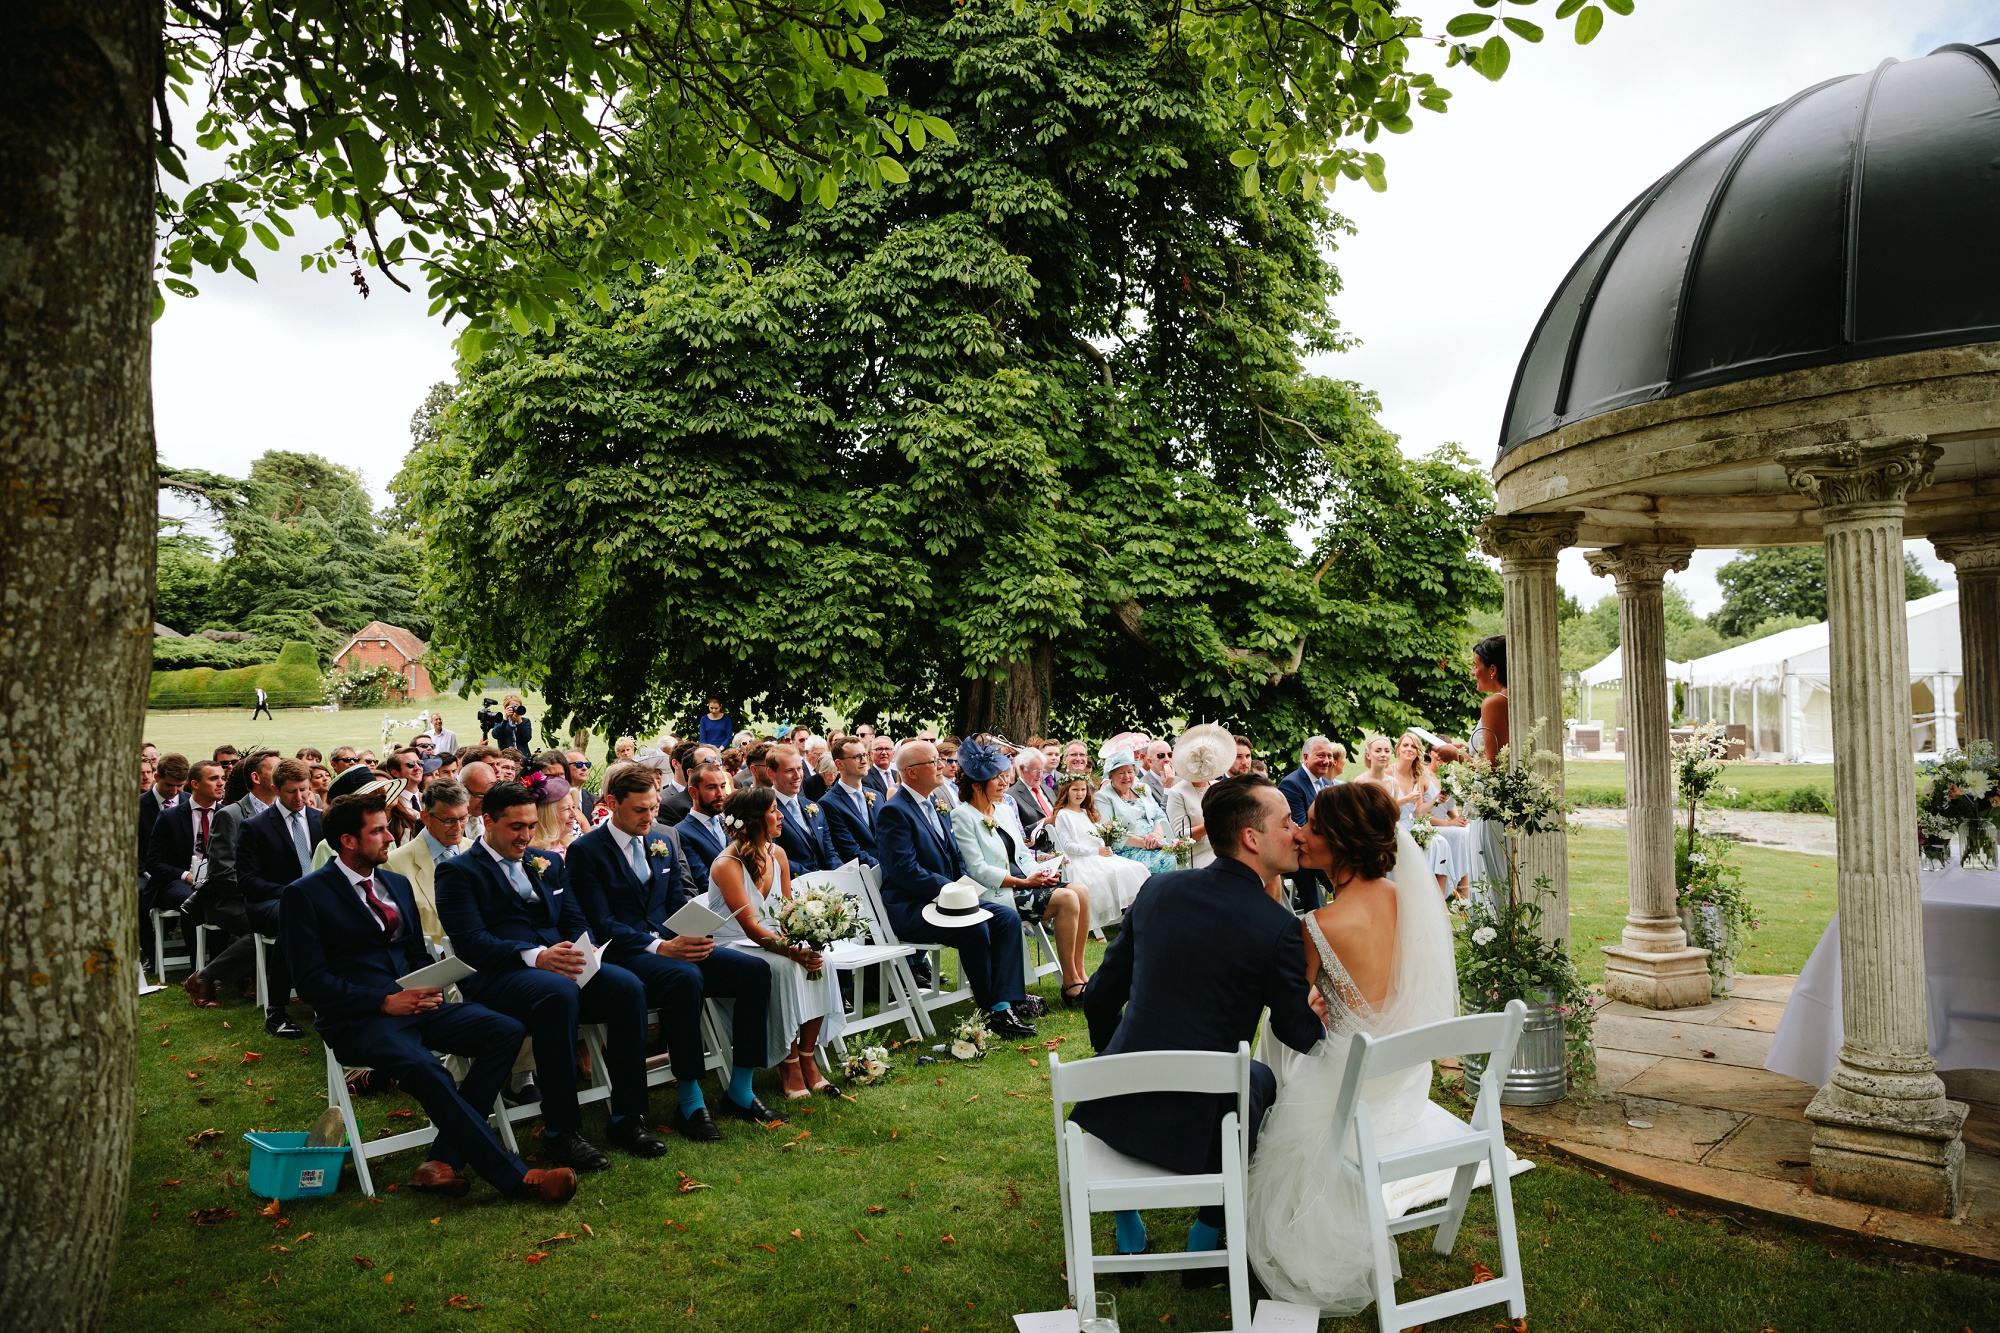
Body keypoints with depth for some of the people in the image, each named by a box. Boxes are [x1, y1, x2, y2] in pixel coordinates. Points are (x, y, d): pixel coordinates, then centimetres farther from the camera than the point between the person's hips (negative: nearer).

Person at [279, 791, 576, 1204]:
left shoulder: (397, 884, 19)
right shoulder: (304, 895, -1)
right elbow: (311, 980, -8)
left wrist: (429, 989, 0)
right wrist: (384, 1001, -17)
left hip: (414, 1003, 7)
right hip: (357, 1019, -7)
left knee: (507, 1031, -17)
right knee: (425, 1069, -35)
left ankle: (442, 1162, -20)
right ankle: (516, 1178, -31)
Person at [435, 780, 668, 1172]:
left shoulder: (549, 863, 23)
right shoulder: (458, 872, 4)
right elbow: (470, 941, -10)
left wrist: (579, 952, -8)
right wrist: (536, 956, -24)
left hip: (561, 964, 6)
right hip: (495, 977, -5)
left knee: (627, 985, -24)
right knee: (559, 993, -38)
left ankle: (627, 1119, -16)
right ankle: (560, 1132, -28)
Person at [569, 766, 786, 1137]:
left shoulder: (662, 845, 17)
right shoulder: (585, 852, -4)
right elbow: (602, 925, -11)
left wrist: (695, 937, -6)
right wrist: (659, 947, -22)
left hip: (673, 945, 7)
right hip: (624, 956, -7)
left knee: (755, 970, -15)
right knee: (686, 978, -38)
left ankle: (740, 1092, -8)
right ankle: (690, 1103, -26)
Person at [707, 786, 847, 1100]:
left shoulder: (777, 854, 3)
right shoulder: (727, 865, -20)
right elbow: (751, 927, -25)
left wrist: (807, 942, -16)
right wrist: (794, 951, -37)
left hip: (770, 940, 7)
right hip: (731, 946, -7)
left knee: (819, 959, -20)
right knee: (784, 966, -32)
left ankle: (807, 1057, -11)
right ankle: (788, 1063, -17)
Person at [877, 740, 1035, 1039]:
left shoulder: (932, 805, 16)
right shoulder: (893, 811, -13)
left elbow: (954, 857, 19)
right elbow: (905, 870, -21)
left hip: (944, 897, 9)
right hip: (909, 910, -9)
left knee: (1008, 917, -10)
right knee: (976, 927, -30)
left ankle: (1005, 1003, -18)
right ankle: (992, 1012, -13)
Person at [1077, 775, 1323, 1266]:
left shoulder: (1159, 888, 0)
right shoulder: (1276, 926, -14)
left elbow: (1101, 996, 7)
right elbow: (1299, 1034, 1)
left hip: (1117, 1105, 3)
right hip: (1198, 1130, -3)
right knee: (1261, 1077, 28)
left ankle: (1128, 1235, 40)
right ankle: (1207, 1234, 32)